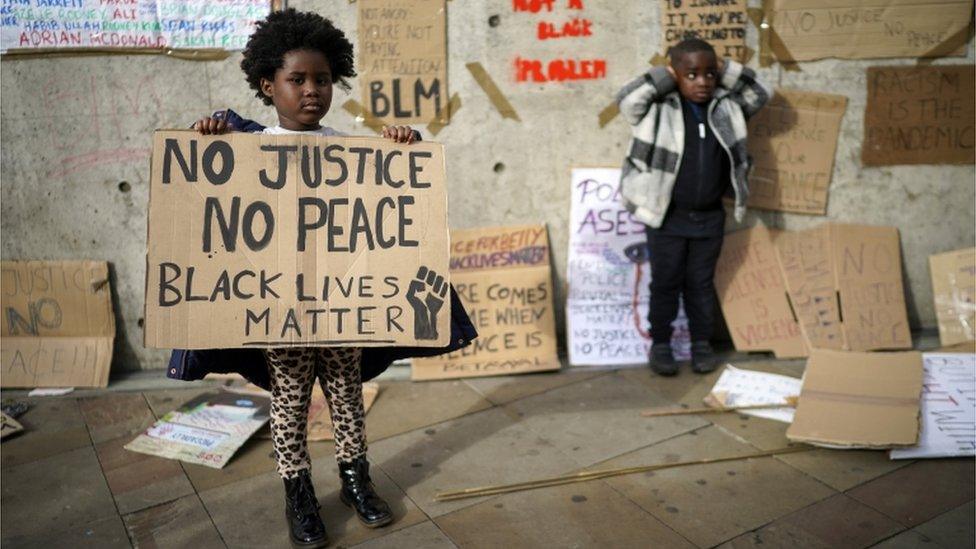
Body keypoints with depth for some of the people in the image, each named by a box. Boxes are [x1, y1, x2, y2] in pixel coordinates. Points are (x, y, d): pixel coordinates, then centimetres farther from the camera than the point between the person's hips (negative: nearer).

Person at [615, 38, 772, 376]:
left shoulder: (726, 107, 4)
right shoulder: (660, 109, -8)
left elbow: (761, 94, 8)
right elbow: (627, 100, -21)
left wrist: (726, 70, -1)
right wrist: (664, 77, -14)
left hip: (710, 218, 3)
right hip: (666, 217, -3)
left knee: (701, 284, 15)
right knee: (665, 283, 8)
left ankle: (701, 343, 29)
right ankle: (660, 343, 23)